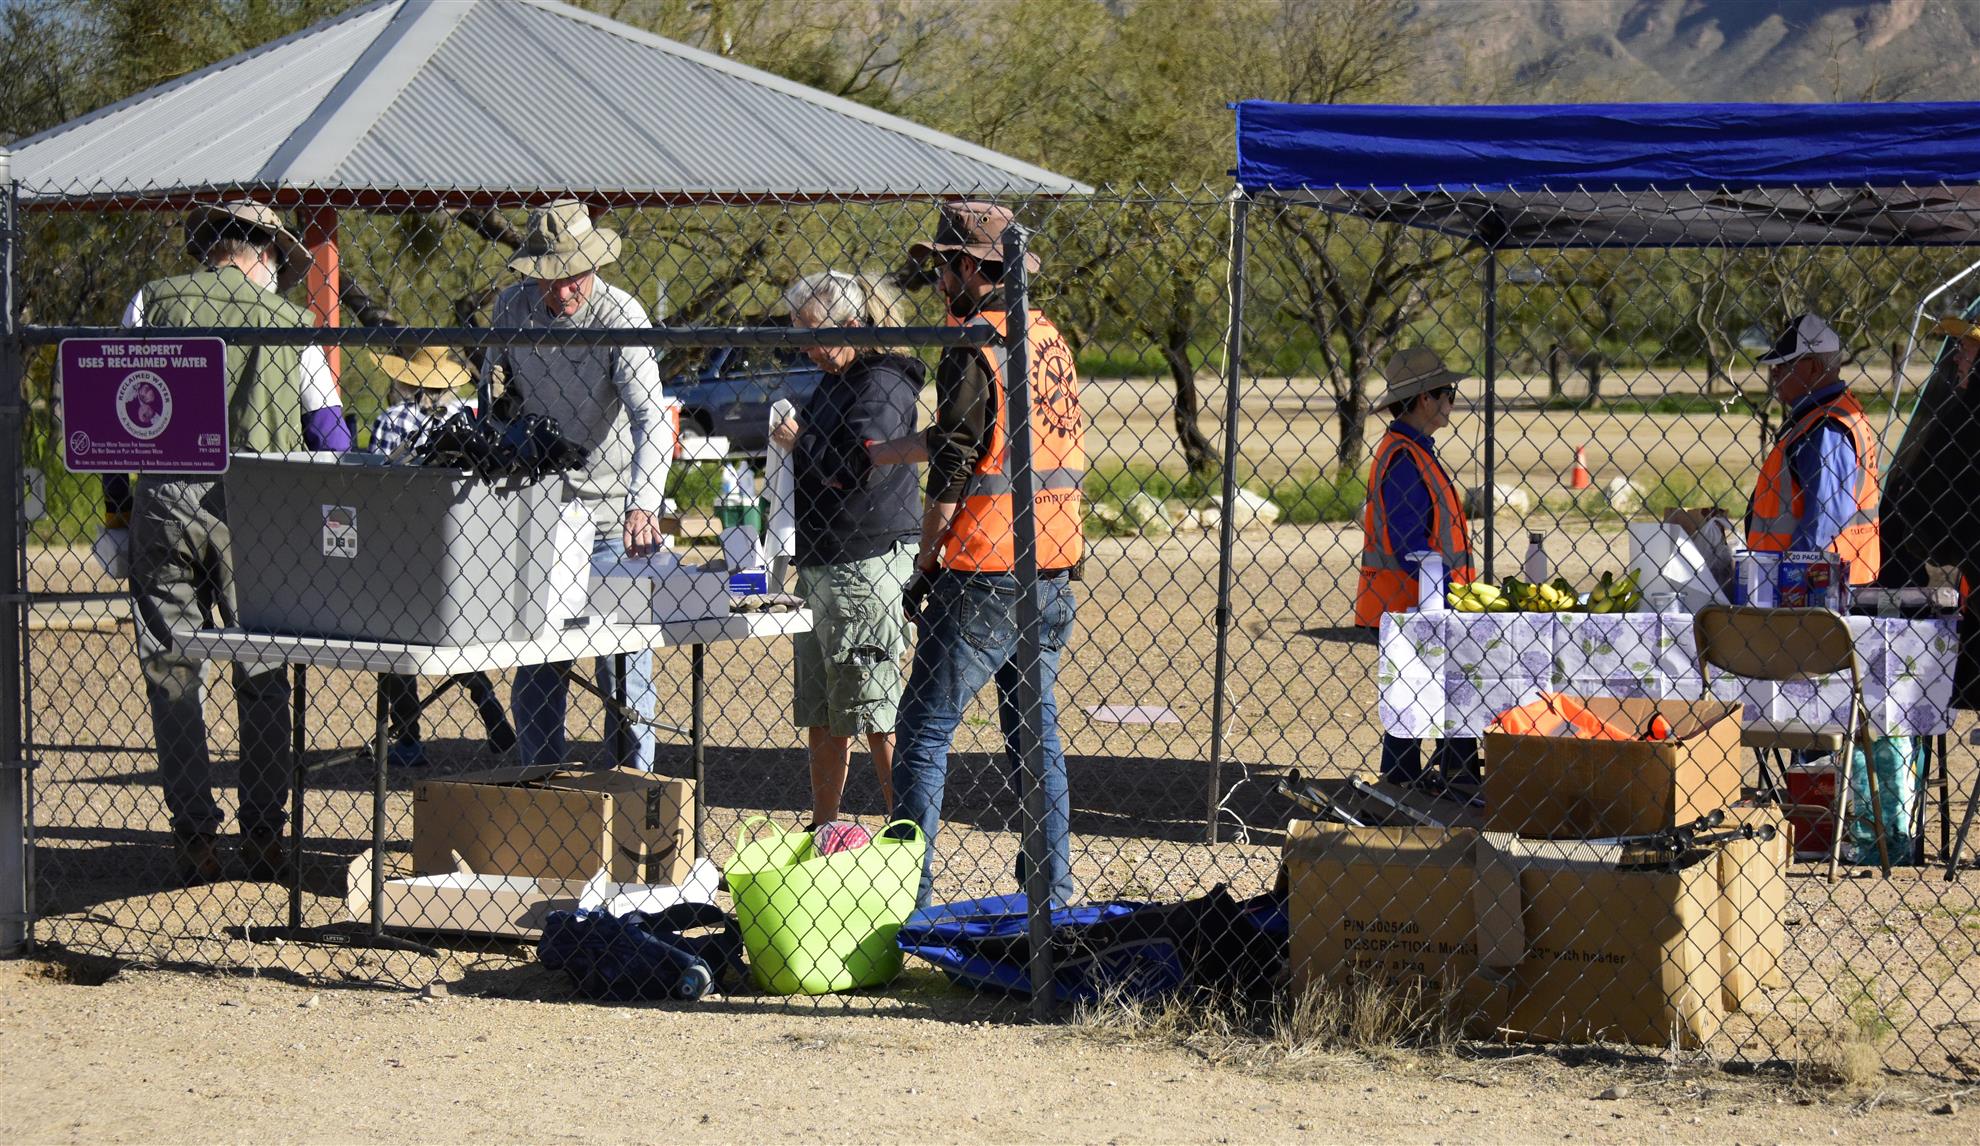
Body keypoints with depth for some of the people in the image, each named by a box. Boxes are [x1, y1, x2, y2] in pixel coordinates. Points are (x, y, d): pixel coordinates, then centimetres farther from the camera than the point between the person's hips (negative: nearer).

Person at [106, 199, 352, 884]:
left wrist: (115, 514, 10)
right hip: (251, 507, 0)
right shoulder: (288, 322, 6)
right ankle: (263, 838, 12)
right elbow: (329, 433, 7)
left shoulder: (153, 302, 8)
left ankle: (194, 839, 5)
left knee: (173, 675, 7)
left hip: (165, 498, 0)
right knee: (263, 678, 11)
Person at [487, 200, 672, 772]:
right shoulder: (511, 307, 1)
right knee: (535, 672, 8)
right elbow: (493, 400, 18)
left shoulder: (620, 316, -16)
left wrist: (643, 505, -41)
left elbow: (651, 419, -28)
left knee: (624, 664, -2)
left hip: (612, 515, -4)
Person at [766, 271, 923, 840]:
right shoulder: (834, 381, 17)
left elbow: (854, 467, -23)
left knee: (877, 712, -6)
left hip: (865, 563, -10)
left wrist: (797, 442, -8)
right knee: (820, 712, 14)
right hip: (820, 565, 10)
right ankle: (823, 829, 22)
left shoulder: (884, 385, -12)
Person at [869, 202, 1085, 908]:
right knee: (1034, 725, 15)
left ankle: (912, 887, -4)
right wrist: (875, 452, 30)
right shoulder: (1050, 338, 13)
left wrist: (923, 567, -3)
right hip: (1054, 569, 8)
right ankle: (1053, 883, 15)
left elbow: (952, 471, -13)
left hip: (987, 576, -8)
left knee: (924, 730, -1)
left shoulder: (973, 350, -13)